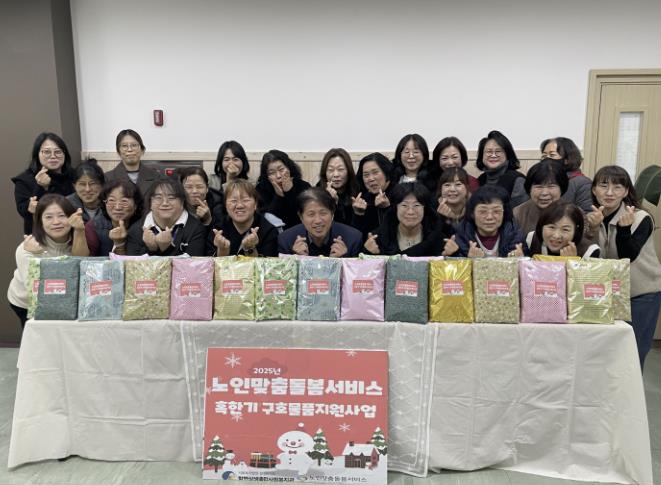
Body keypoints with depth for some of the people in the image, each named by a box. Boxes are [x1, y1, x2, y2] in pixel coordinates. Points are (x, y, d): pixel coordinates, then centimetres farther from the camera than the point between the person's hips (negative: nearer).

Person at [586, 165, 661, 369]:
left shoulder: (641, 219, -17)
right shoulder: (592, 217, -3)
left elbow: (627, 257, -26)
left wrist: (624, 228, -41)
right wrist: (592, 228, -26)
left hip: (643, 293, -4)